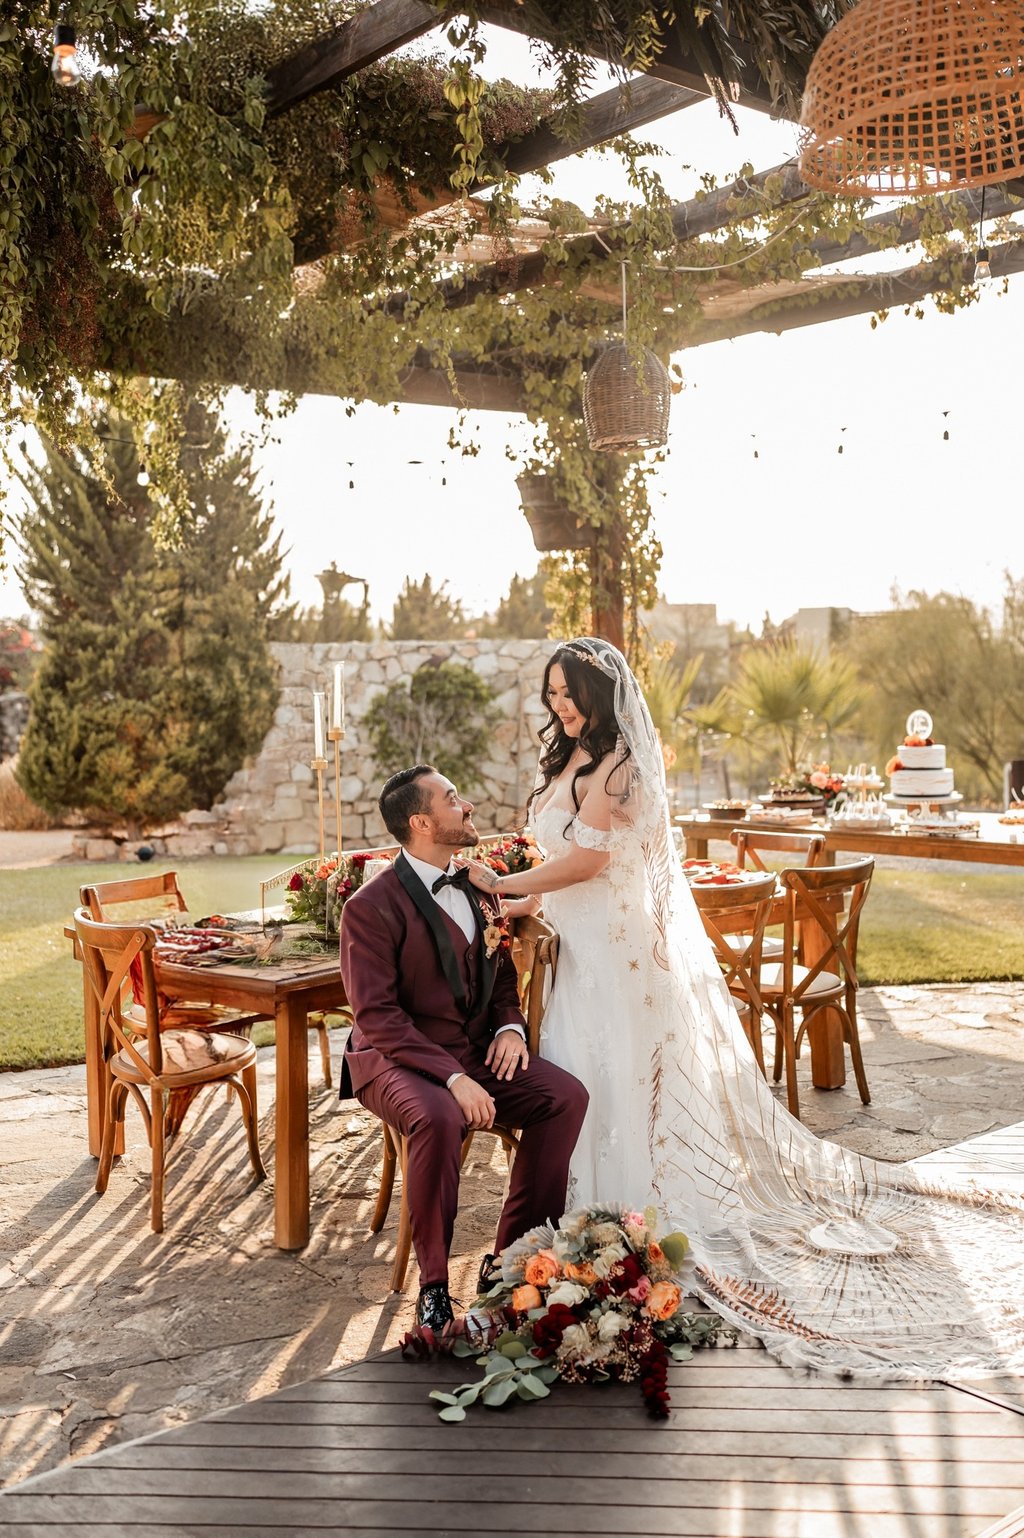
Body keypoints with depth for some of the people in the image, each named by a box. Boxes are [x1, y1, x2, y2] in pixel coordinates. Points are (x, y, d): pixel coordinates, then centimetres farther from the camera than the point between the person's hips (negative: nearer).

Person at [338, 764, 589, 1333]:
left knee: (567, 1095, -16)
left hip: (477, 1052, 7)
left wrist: (510, 1027, -3)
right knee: (439, 1119, -37)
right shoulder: (372, 907, -12)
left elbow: (503, 977, 20)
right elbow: (377, 1015, -18)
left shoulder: (478, 890, 10)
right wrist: (452, 1078, -27)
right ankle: (434, 1285, -16)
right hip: (400, 1061, -6)